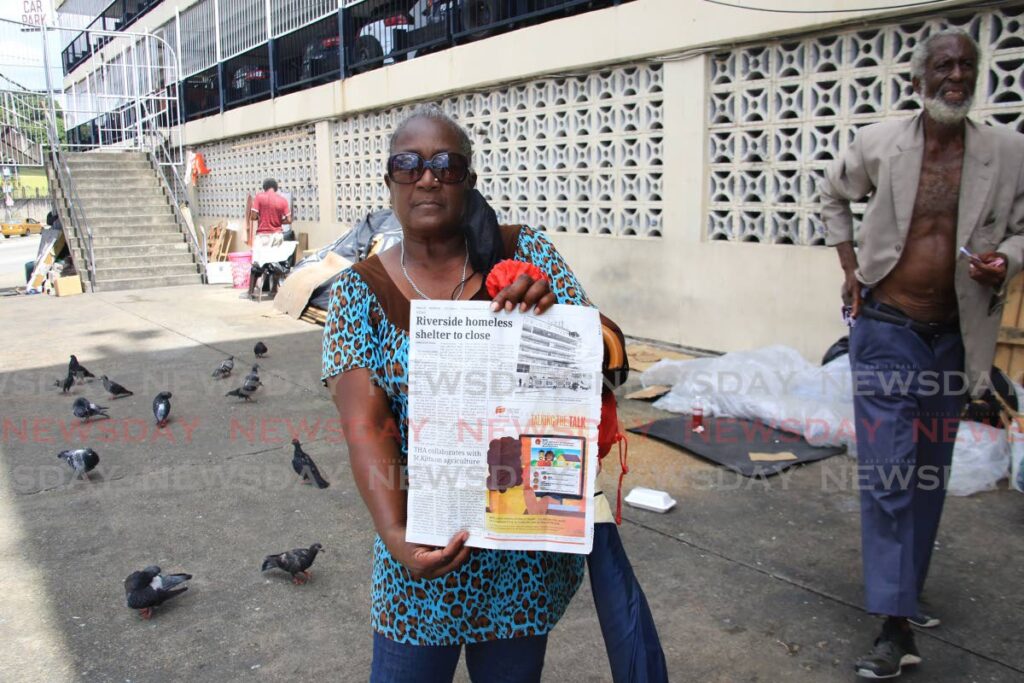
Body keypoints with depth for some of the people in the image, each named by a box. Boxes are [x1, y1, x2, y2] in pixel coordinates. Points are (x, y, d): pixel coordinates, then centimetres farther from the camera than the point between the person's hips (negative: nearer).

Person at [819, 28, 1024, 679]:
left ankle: (908, 591, 34)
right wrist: (850, 266, 4)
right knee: (888, 472, -7)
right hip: (887, 329, -3)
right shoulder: (879, 144, -4)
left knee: (930, 472, 15)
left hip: (953, 334, 3)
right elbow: (834, 197, 14)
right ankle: (897, 626, -1)